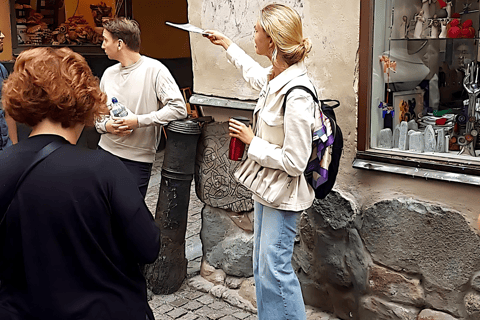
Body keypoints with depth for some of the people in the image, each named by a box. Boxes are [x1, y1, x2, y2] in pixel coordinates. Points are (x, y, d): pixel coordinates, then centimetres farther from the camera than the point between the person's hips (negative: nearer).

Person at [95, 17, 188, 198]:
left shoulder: (154, 70, -9)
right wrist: (105, 125, -6)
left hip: (137, 158, -5)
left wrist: (139, 121, -20)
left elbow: (178, 109, -17)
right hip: (105, 150, 5)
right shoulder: (109, 73, 9)